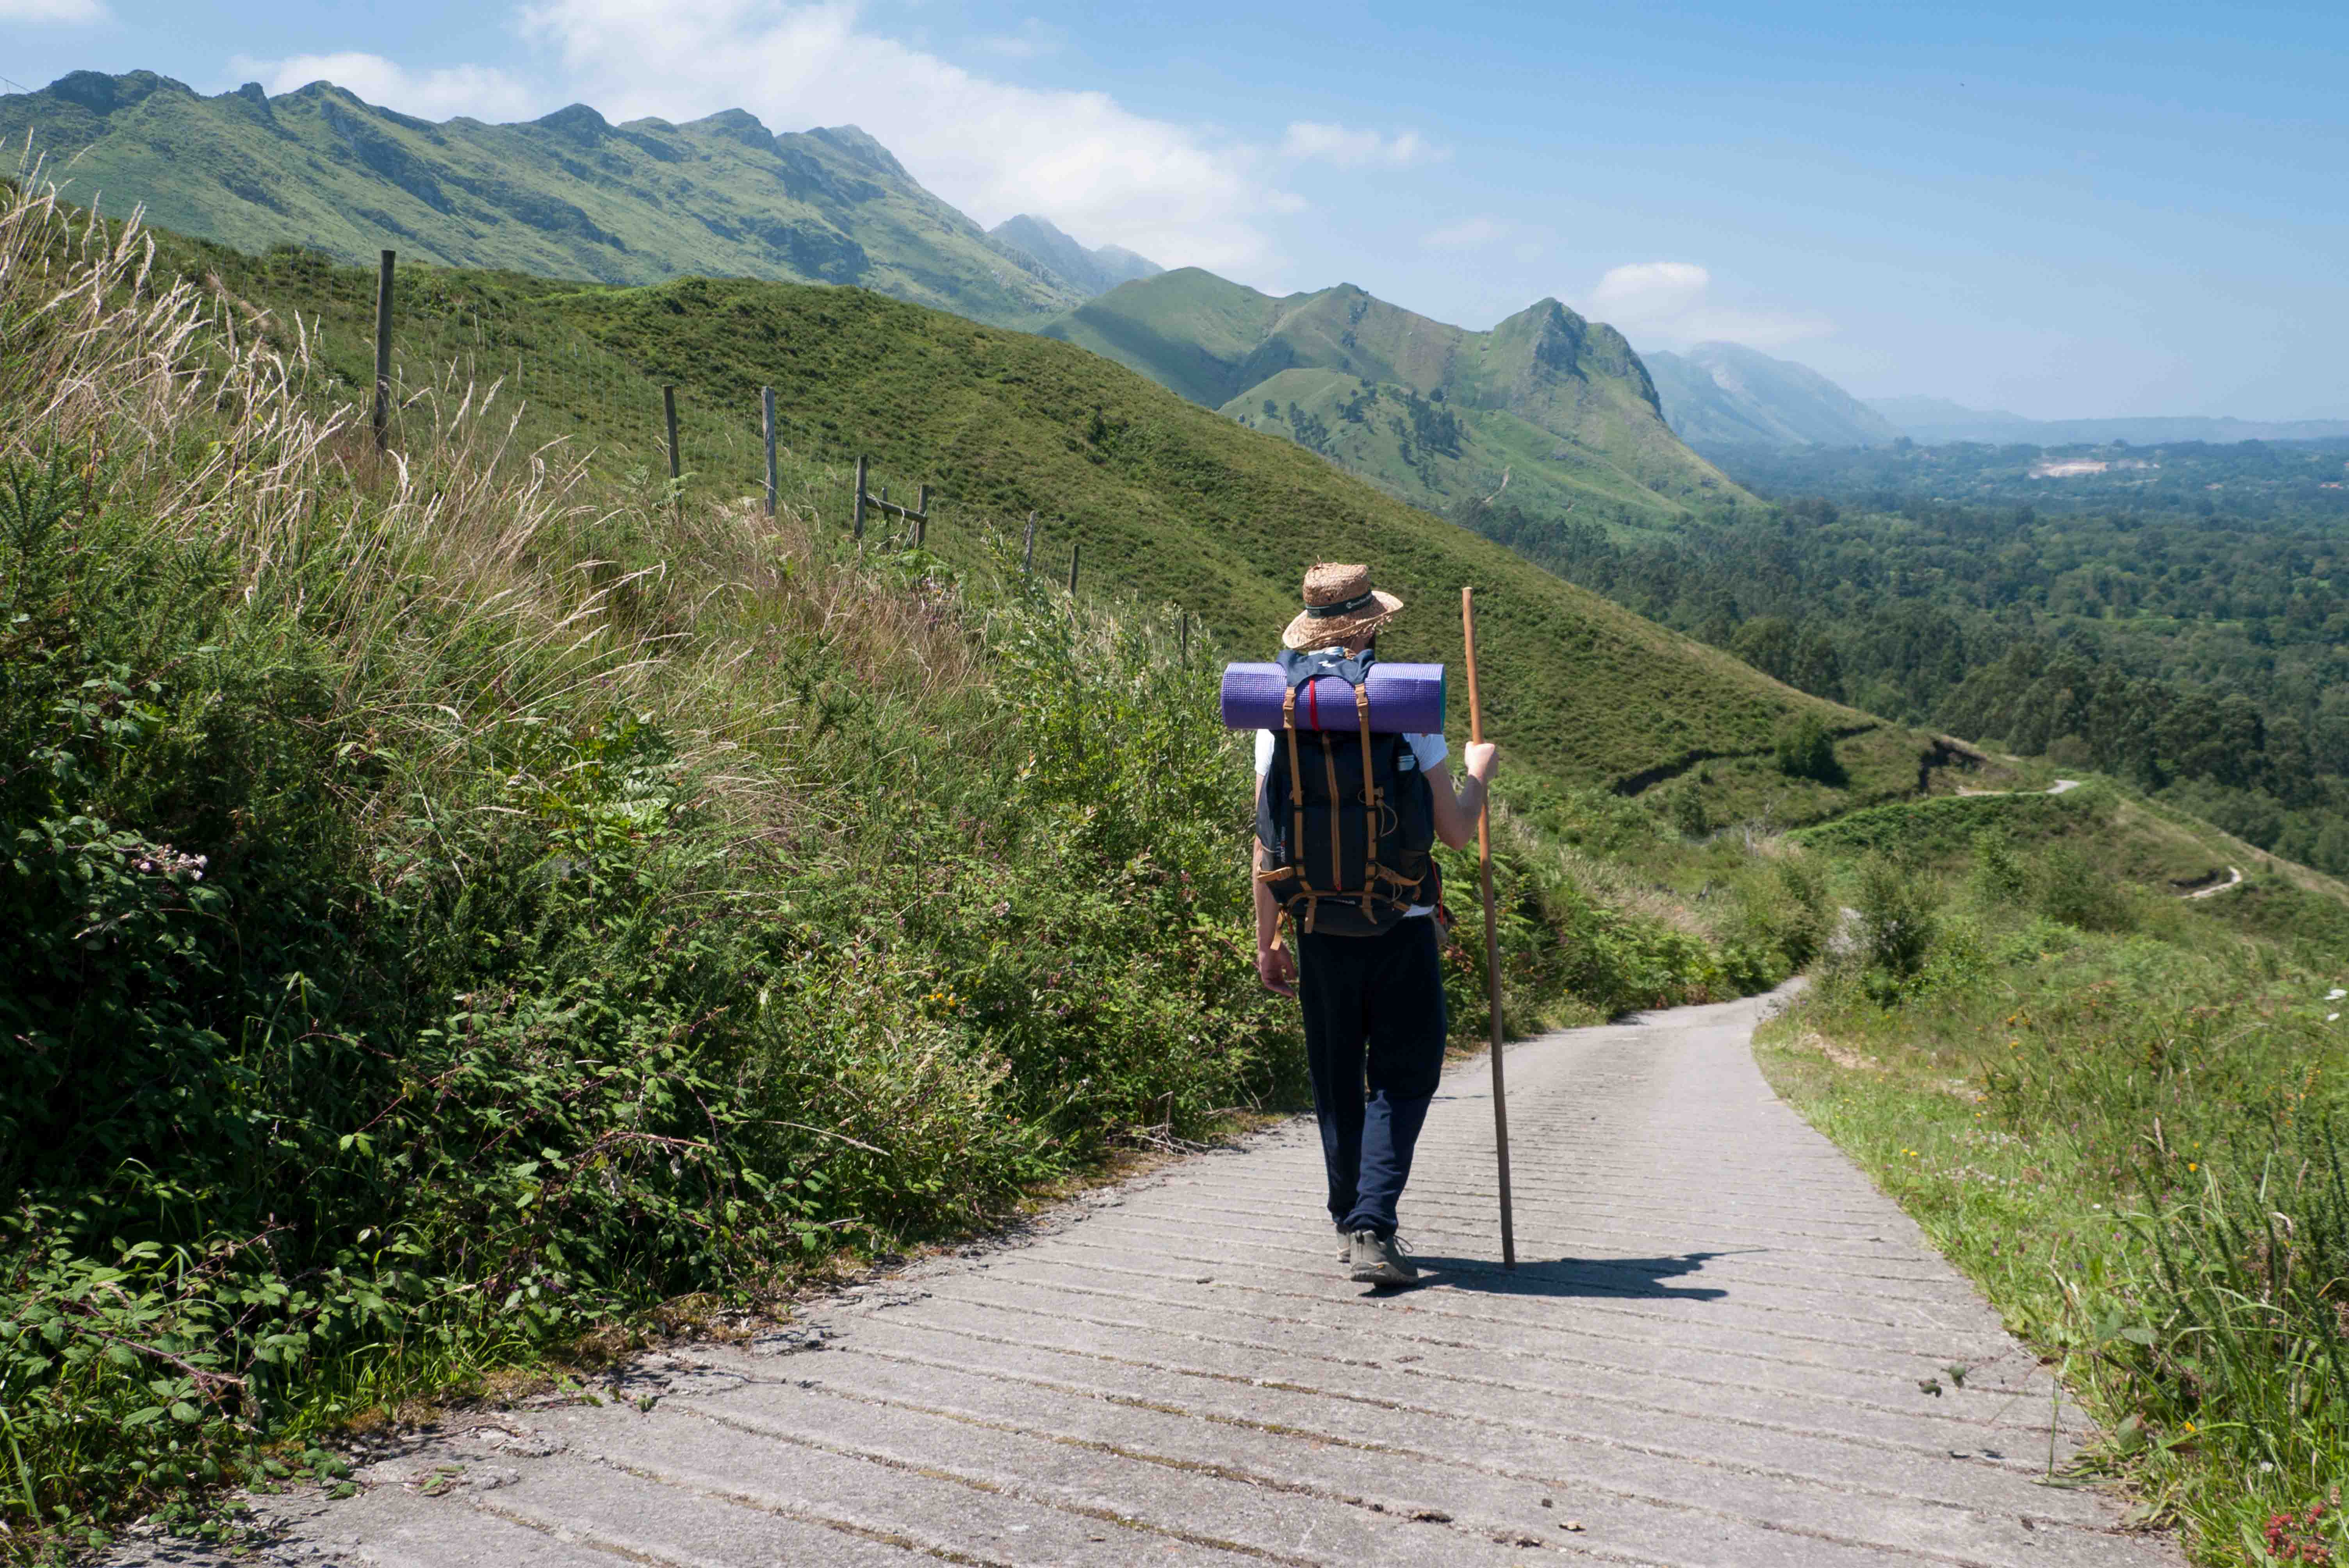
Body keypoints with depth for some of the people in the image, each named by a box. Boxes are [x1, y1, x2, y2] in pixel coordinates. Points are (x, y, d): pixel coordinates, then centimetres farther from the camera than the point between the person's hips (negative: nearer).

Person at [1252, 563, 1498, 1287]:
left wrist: (1267, 940, 9)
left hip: (1320, 929, 3)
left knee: (1336, 1083, 15)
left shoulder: (1280, 715, 1)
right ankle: (1372, 1227, -7)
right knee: (1403, 1077, 6)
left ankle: (1352, 1224, 24)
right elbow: (1456, 831, -2)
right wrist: (1480, 772, 18)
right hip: (1401, 927, -2)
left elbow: (1267, 844, 1)